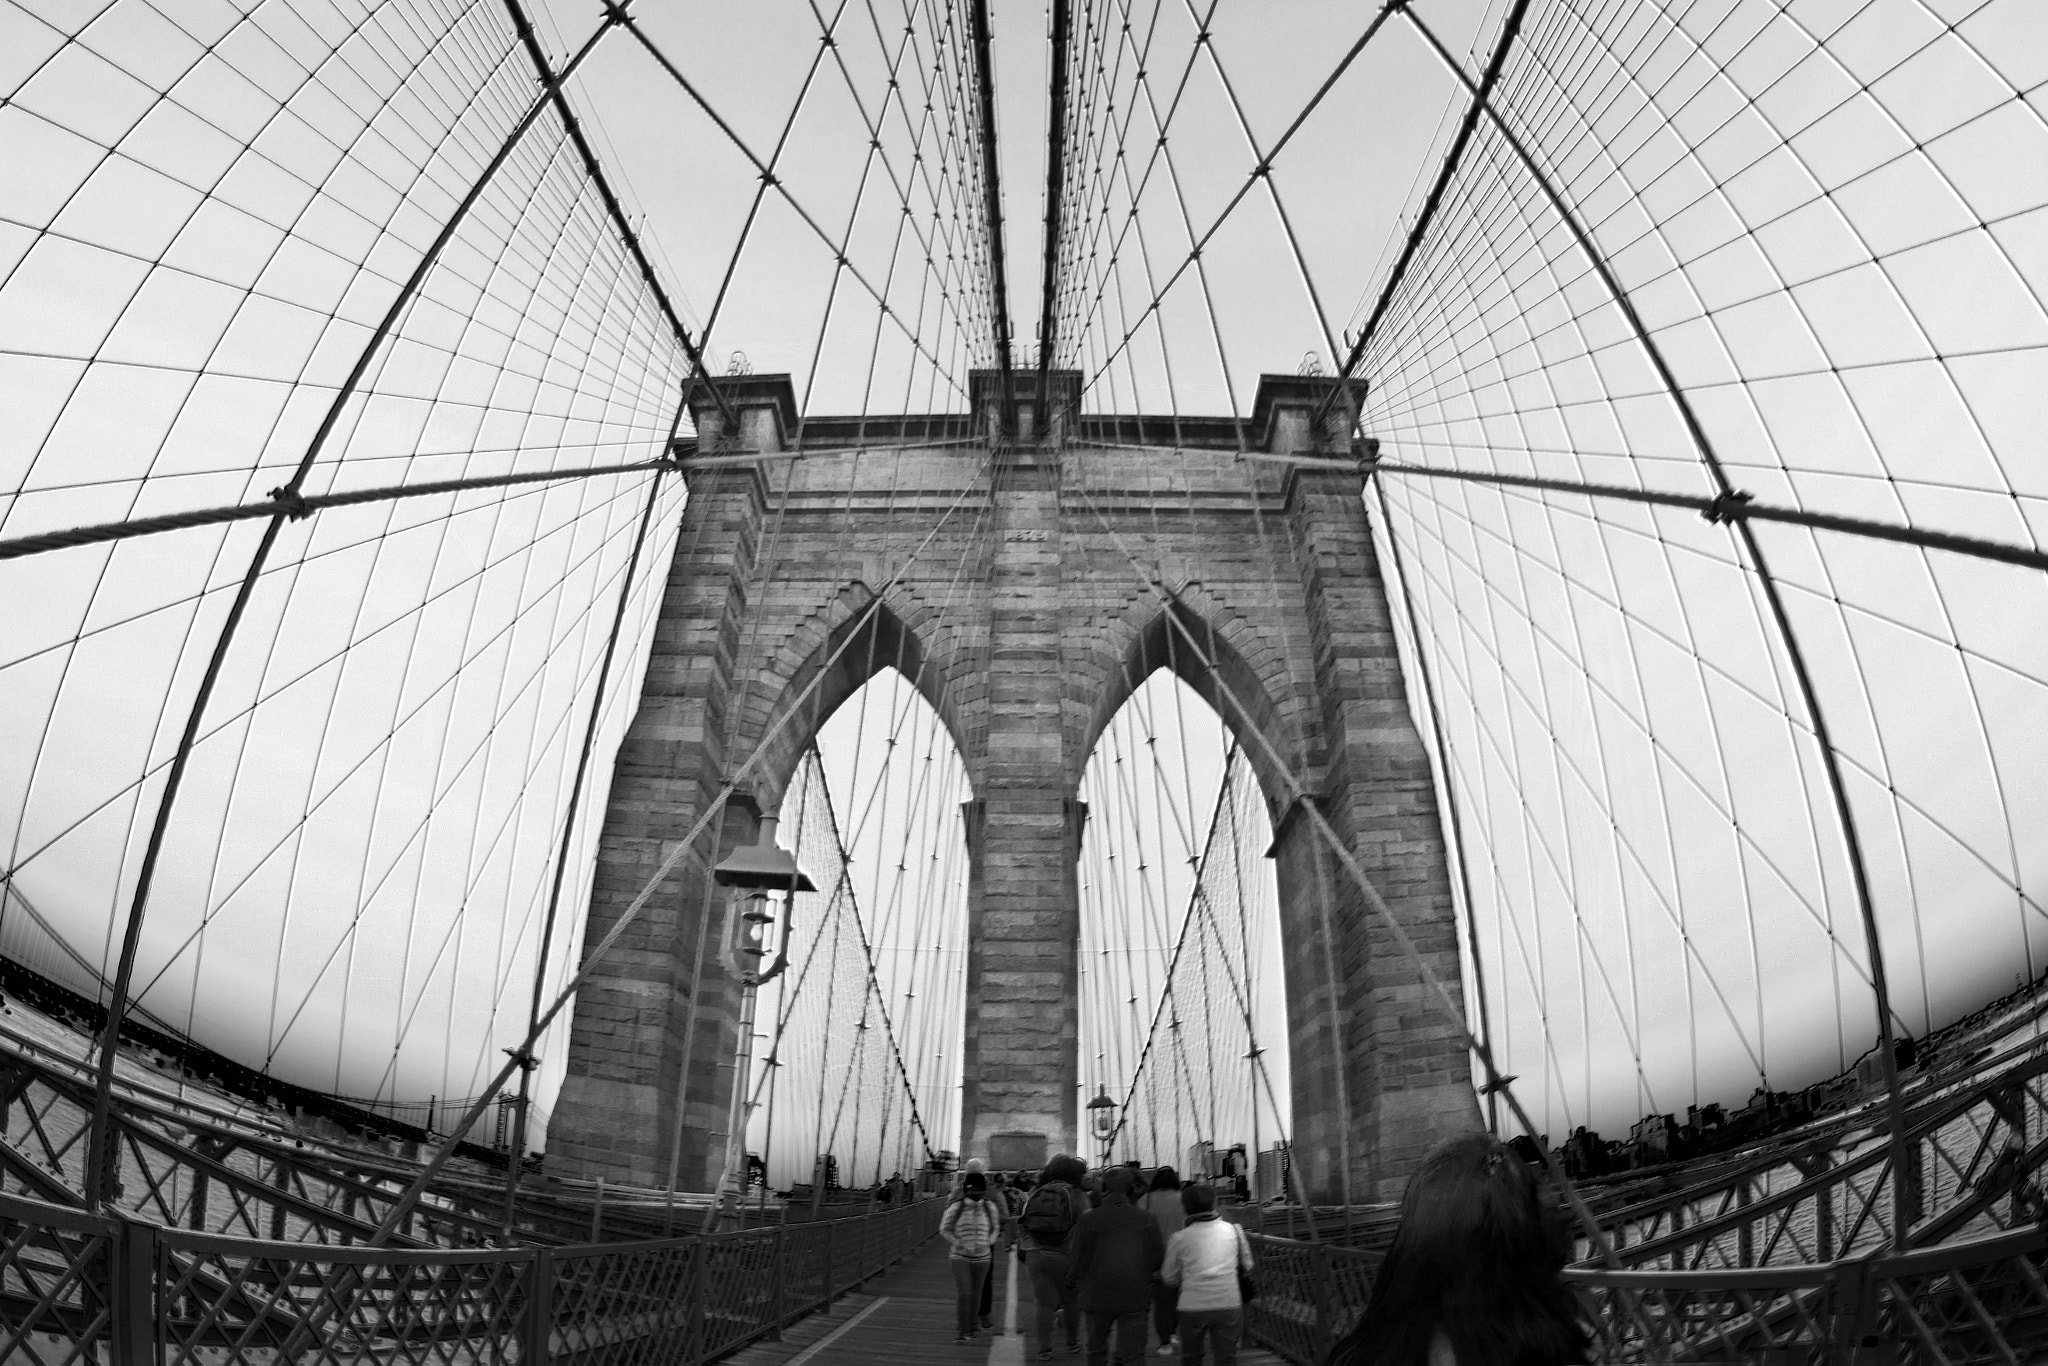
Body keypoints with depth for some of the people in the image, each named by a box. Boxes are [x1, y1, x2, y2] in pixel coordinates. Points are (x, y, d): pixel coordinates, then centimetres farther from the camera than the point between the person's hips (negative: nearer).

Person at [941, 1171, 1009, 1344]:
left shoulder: (990, 1207, 1)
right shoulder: (956, 1207, -8)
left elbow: (996, 1228, 14)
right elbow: (944, 1229, 2)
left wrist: (988, 1242, -1)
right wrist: (957, 1244, -8)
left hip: (982, 1256, 3)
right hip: (960, 1256, -3)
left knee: (976, 1293, 9)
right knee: (963, 1293, -10)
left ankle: (972, 1326, 26)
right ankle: (964, 1331, -3)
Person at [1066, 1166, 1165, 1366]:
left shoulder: (1089, 1219, -11)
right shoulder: (1146, 1220, -4)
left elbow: (1079, 1260, -8)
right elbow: (1158, 1258, 3)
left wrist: (1073, 1280, 11)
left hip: (1098, 1296, -1)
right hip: (1134, 1296, 1)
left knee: (1096, 1349, 18)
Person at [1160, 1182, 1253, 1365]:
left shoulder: (1180, 1238, -2)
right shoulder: (1233, 1230, 2)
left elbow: (1169, 1278, 7)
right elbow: (1247, 1267, 14)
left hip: (1192, 1307, 0)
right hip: (1229, 1305, 1)